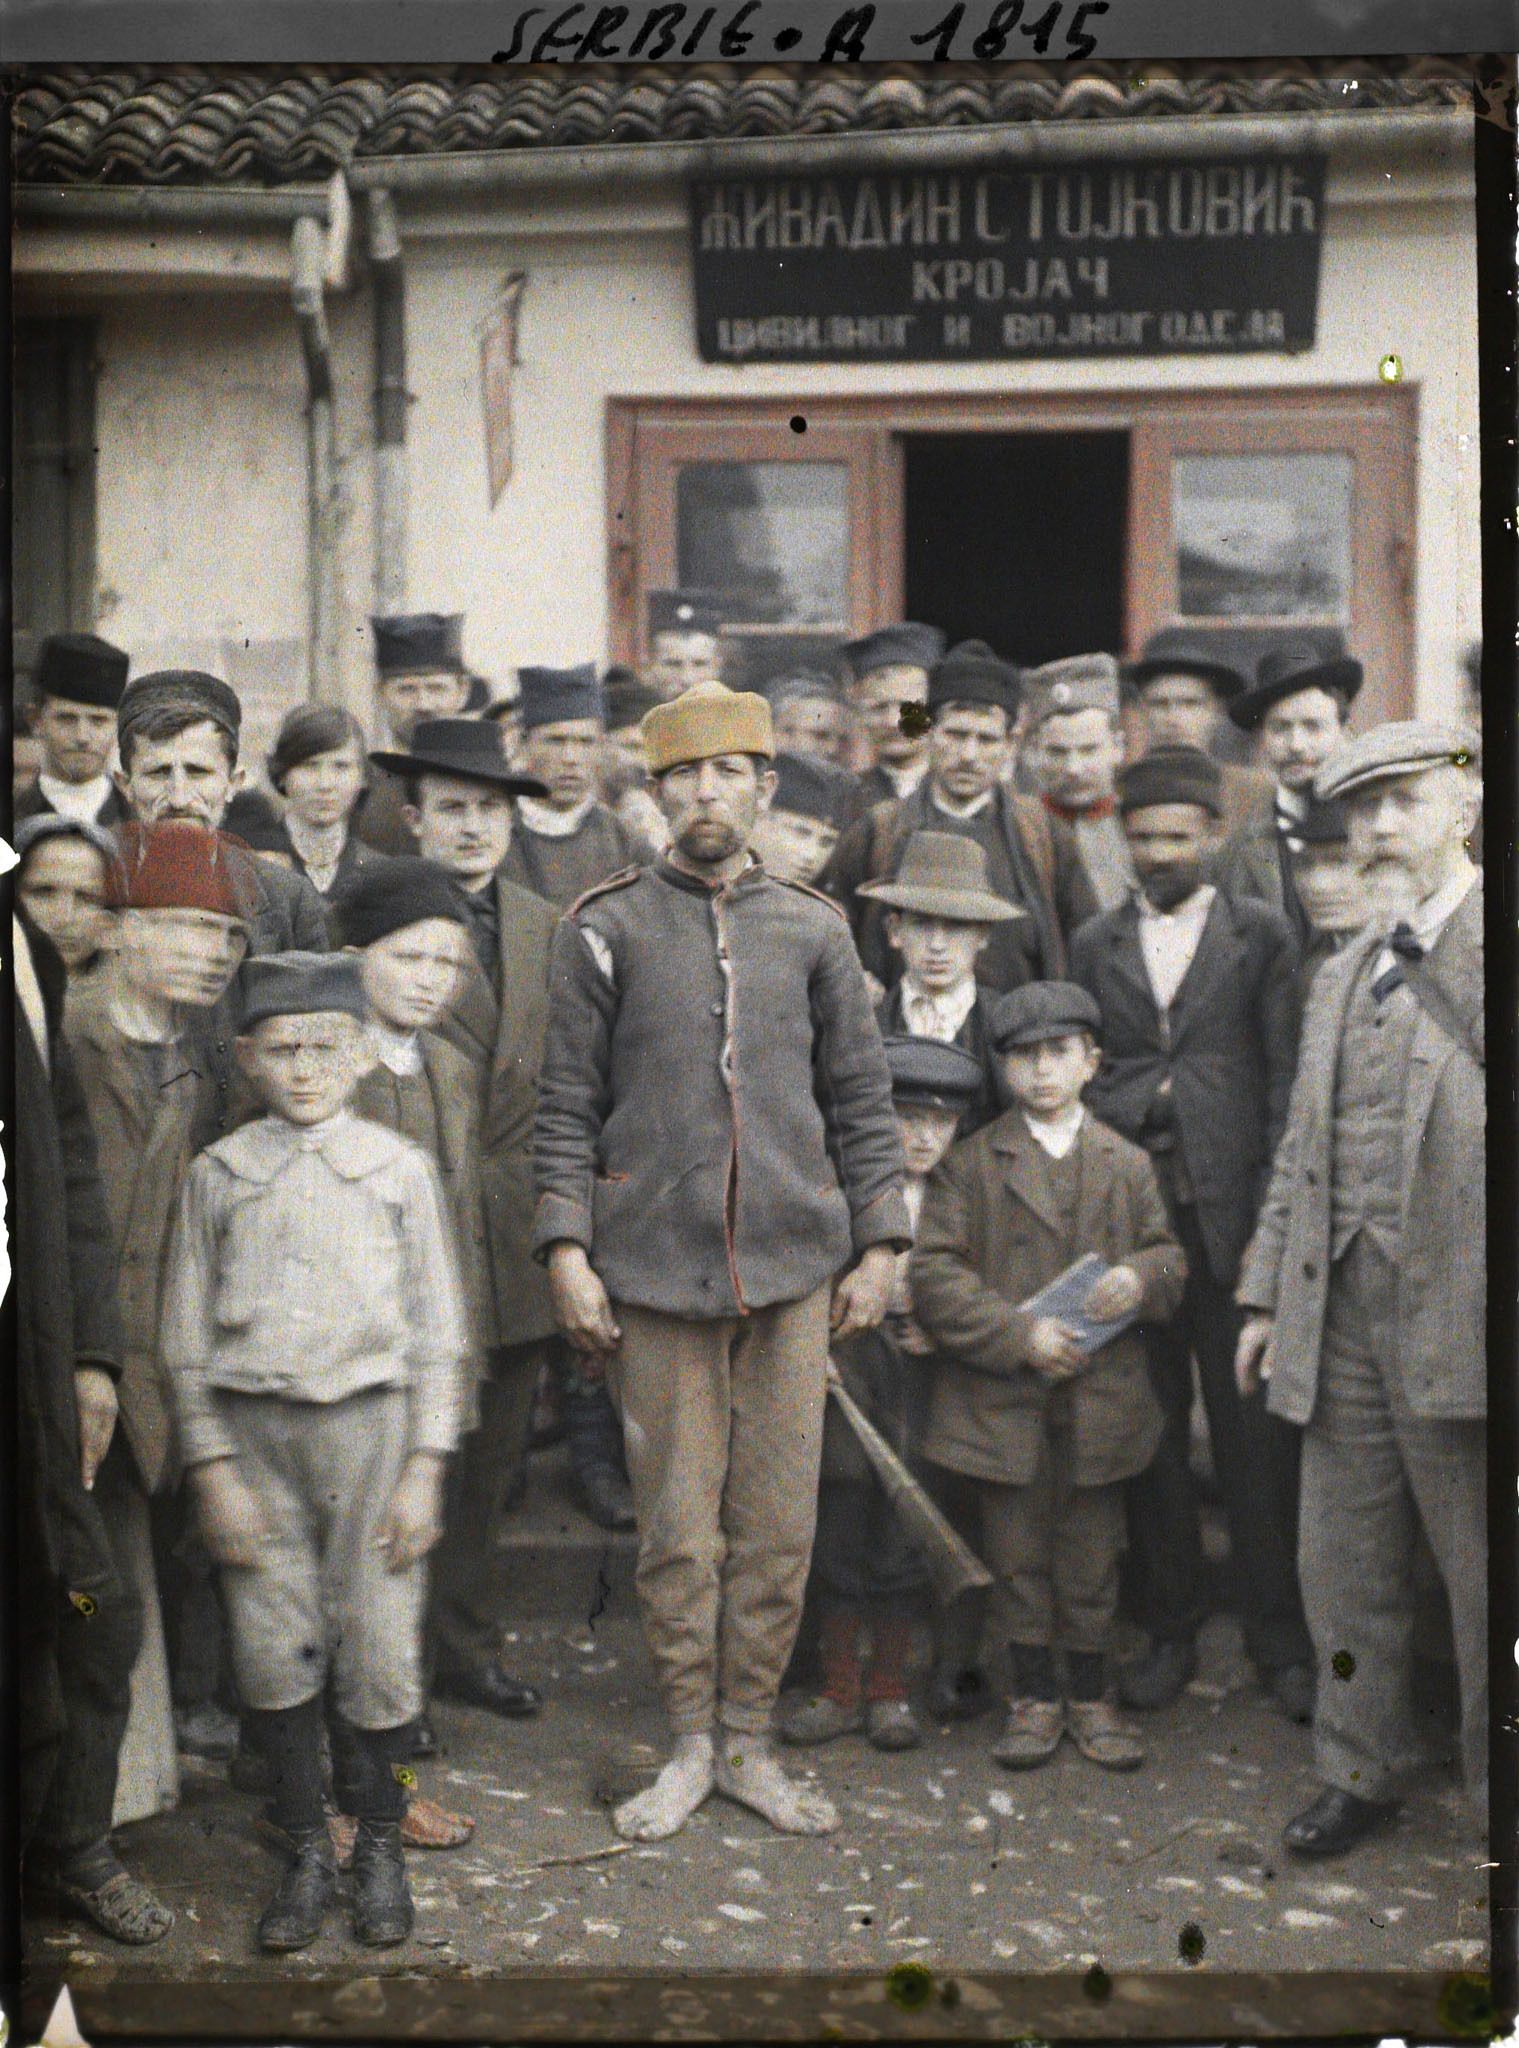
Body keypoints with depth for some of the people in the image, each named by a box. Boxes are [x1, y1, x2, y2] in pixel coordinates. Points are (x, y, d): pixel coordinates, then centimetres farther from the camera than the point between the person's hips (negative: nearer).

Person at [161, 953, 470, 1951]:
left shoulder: (399, 1168, 2)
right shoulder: (219, 1173, 4)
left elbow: (440, 1334, 3)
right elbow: (189, 1336, 6)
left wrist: (424, 1467, -3)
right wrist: (214, 1466, -1)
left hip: (368, 1420, -1)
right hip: (254, 1426, 1)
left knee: (379, 1649, 1)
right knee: (274, 1651, 3)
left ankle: (381, 1848, 21)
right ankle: (308, 1851, 21)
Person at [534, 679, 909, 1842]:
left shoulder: (812, 929, 9)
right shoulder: (606, 929, 3)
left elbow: (862, 1102, 11)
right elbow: (568, 1107, 3)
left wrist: (879, 1243, 6)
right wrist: (567, 1249, -4)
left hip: (794, 1265, 2)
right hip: (656, 1266, -2)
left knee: (779, 1526, 6)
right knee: (677, 1529, 5)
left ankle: (751, 1744, 21)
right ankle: (690, 1748, 21)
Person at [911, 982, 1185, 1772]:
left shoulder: (1126, 1164, 8)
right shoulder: (970, 1162, -1)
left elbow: (1168, 1253, 11)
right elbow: (934, 1273, -8)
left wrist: (1141, 1279, -14)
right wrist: (1018, 1334, -17)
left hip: (1101, 1397, 2)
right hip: (1002, 1399, -2)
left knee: (1091, 1551, 10)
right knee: (1018, 1552, 8)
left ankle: (1090, 1695, 26)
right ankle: (1034, 1697, 23)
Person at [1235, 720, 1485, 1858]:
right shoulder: (1342, 978, 17)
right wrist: (1265, 1293, 17)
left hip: (1458, 1322, -6)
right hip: (1339, 1317, 7)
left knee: (1485, 1578, 4)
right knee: (1345, 1574, 15)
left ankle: (1495, 1794, 20)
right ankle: (1360, 1774, 31)